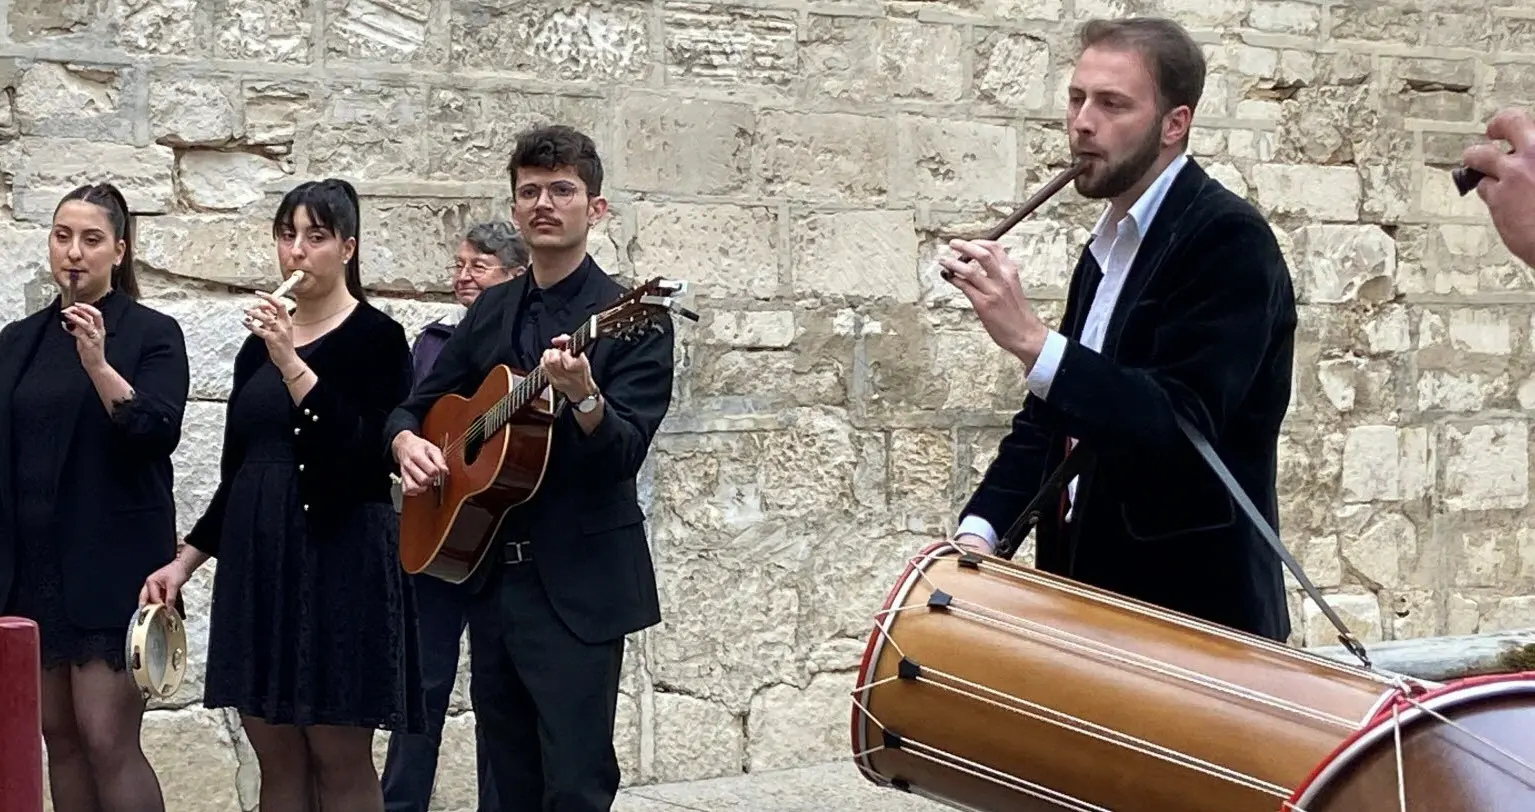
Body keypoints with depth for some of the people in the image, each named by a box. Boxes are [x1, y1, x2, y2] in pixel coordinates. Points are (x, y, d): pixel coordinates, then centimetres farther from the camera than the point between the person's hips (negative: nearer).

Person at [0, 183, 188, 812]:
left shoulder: (152, 334, -2)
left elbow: (158, 433, -15)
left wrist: (98, 363, -27)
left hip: (111, 563, -5)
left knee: (108, 739, -10)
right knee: (58, 736, 8)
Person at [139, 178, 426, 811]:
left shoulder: (376, 337, -5)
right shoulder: (259, 343, 14)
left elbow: (365, 453, -18)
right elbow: (236, 470, 18)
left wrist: (291, 364, -23)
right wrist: (186, 559, 12)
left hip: (341, 555, -6)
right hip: (258, 557, 6)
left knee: (340, 759, -3)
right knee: (277, 758, 8)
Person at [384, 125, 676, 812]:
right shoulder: (491, 311, 12)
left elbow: (625, 454, -17)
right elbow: (419, 405, 18)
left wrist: (583, 395, -37)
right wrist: (406, 441, -5)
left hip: (578, 585, -6)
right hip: (490, 576, 7)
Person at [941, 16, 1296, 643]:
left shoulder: (1227, 239, -15)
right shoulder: (1110, 246, 12)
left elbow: (1181, 427, -25)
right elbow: (1053, 411, 14)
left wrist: (1030, 341, -32)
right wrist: (981, 528, 0)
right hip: (1103, 592, 8)